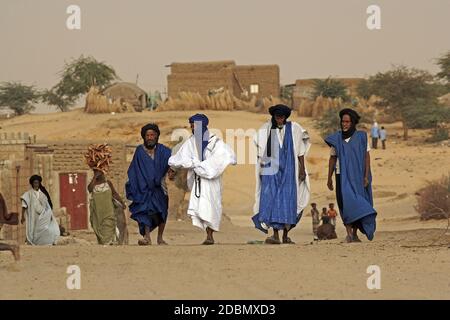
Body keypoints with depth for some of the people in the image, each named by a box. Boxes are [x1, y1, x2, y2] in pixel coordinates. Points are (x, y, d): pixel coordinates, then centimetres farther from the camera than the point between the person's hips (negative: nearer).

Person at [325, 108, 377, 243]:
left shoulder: (361, 137, 0)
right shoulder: (336, 139, 5)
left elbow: (367, 157, -1)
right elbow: (332, 158, 11)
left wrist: (366, 176, -10)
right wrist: (329, 178, 10)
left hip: (358, 176, 0)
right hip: (342, 176, 0)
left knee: (357, 203, 3)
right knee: (346, 202, -15)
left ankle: (355, 234, 15)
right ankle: (349, 233, -21)